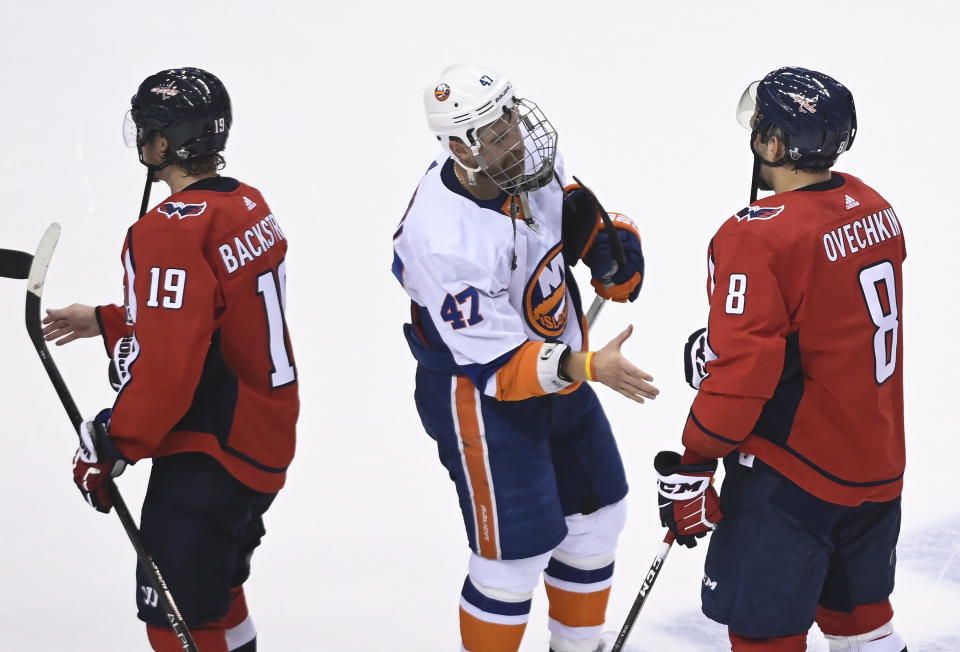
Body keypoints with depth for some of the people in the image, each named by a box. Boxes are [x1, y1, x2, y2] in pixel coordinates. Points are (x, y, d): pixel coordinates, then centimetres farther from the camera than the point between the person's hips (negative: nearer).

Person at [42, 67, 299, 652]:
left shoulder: (171, 232, -23)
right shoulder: (249, 205, 6)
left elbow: (164, 364, -27)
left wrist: (111, 446, -17)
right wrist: (105, 321, 20)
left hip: (209, 456, -10)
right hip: (265, 443, 10)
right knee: (216, 584, 25)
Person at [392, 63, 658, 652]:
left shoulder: (528, 160, -12)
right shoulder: (445, 240, -33)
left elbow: (577, 219, 10)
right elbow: (494, 363, -30)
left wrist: (609, 244, -10)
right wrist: (587, 369, -39)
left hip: (555, 366, 8)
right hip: (481, 396, -8)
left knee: (595, 515, 20)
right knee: (516, 555, -3)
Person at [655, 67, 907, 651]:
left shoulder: (758, 238, -22)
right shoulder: (875, 208, 2)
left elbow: (743, 371, -23)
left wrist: (692, 466, -13)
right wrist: (718, 347, 13)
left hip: (793, 472, -8)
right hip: (878, 465, 8)